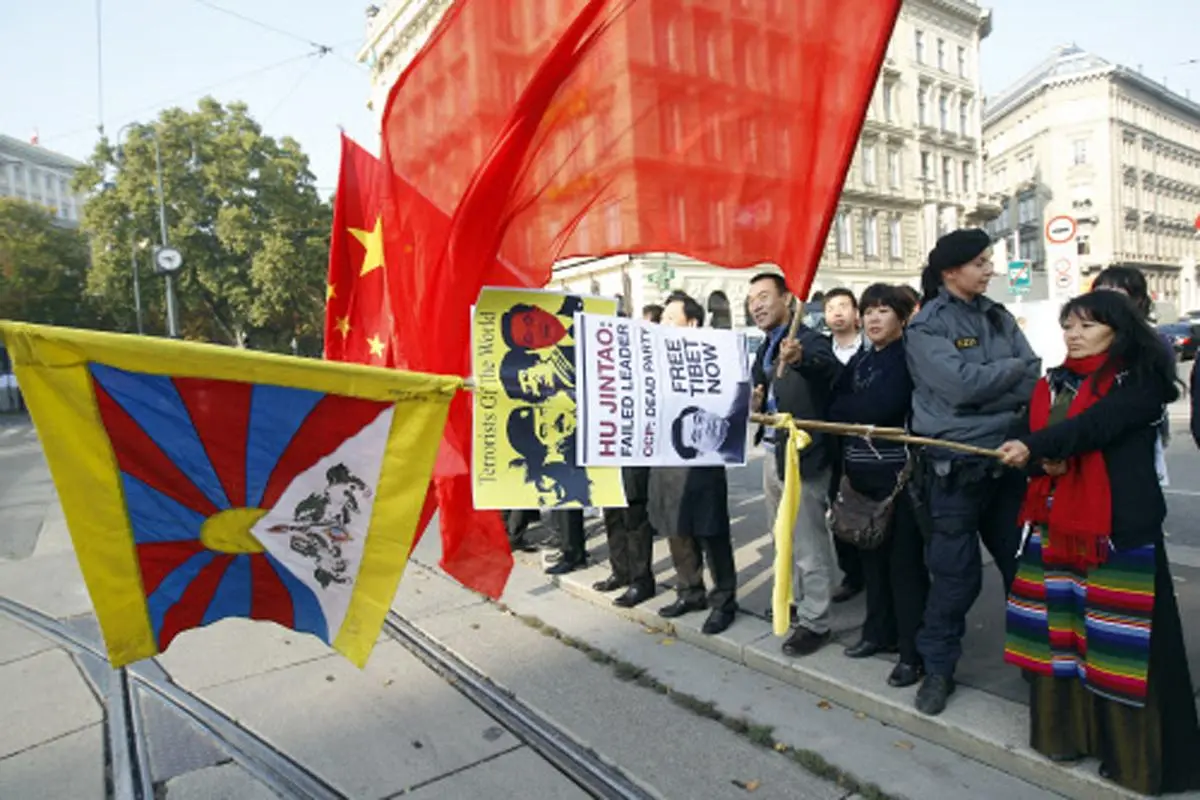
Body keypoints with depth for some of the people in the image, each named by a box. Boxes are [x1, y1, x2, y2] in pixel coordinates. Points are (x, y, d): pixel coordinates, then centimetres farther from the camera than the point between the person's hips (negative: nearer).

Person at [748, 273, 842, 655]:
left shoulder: (809, 341, -13)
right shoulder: (764, 350, 13)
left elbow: (829, 366, -36)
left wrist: (799, 357, -57)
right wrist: (756, 404, -5)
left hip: (802, 455, -8)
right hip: (772, 455, 9)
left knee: (810, 543, 2)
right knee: (787, 540, 20)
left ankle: (814, 622, 14)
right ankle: (802, 602, 37)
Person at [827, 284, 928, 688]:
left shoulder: (909, 356, -6)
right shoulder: (859, 360, 15)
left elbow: (882, 407, -19)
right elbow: (834, 404, 6)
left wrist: (843, 408, -5)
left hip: (898, 471, -6)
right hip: (861, 471, 6)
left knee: (905, 560, -2)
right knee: (872, 553, 13)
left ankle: (914, 652, 7)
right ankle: (880, 632, 28)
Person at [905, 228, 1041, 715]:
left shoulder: (999, 317, 12)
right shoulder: (925, 325, -6)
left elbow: (1034, 380, 3)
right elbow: (962, 385, -19)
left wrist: (986, 386, -15)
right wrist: (1014, 368, -5)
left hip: (1008, 458, 5)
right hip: (954, 466, -5)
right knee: (955, 572, 2)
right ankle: (938, 666, 20)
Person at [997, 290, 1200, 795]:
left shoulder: (1141, 380, -4)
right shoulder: (1053, 384, 14)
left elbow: (1097, 424, -22)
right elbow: (1029, 442, 12)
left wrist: (1034, 446, -35)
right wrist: (1042, 461, -10)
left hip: (1120, 525, -6)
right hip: (1055, 524, 6)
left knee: (1119, 641, -3)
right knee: (1059, 629, 9)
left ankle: (1132, 749, 10)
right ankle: (1064, 729, 22)